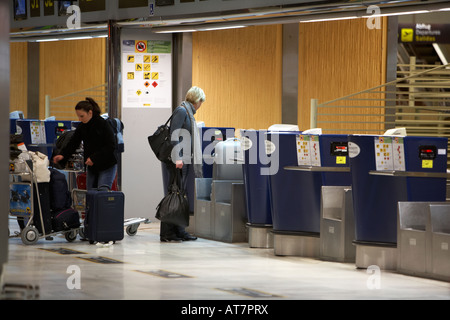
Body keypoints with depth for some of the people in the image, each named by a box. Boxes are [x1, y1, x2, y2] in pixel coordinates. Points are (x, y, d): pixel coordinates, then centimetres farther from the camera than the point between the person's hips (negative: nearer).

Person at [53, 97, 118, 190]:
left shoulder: (103, 124, -16)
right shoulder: (82, 127, 3)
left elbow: (111, 146, -17)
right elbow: (73, 143, 1)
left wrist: (94, 158, -22)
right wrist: (62, 154, -16)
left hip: (107, 166, -7)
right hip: (91, 167, 7)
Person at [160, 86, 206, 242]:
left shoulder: (188, 112, 19)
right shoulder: (181, 111, -10)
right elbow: (174, 135, -18)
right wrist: (177, 158, -24)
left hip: (184, 161, 10)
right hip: (178, 161, -10)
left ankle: (178, 230, 14)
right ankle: (167, 233, -8)